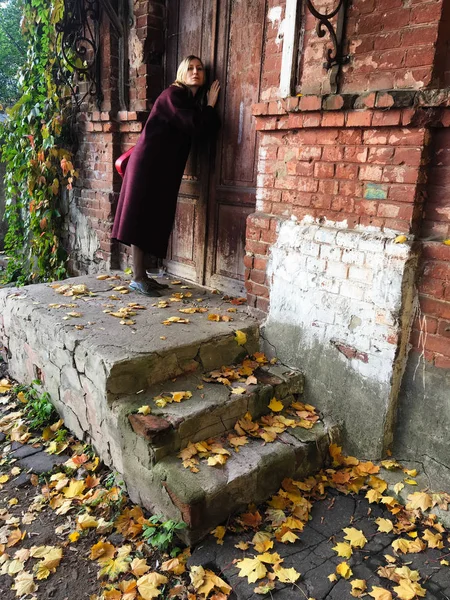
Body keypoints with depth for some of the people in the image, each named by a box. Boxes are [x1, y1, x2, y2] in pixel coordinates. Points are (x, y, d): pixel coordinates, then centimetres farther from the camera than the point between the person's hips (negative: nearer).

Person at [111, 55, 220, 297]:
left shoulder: (196, 100, 17)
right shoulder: (172, 95, -9)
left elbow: (205, 129, 12)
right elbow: (195, 126, -18)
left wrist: (208, 107, 2)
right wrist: (210, 106, -4)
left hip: (165, 167, 9)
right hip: (148, 163, -9)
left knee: (153, 219, 7)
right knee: (140, 218, -8)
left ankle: (141, 274, 12)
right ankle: (138, 278, -7)